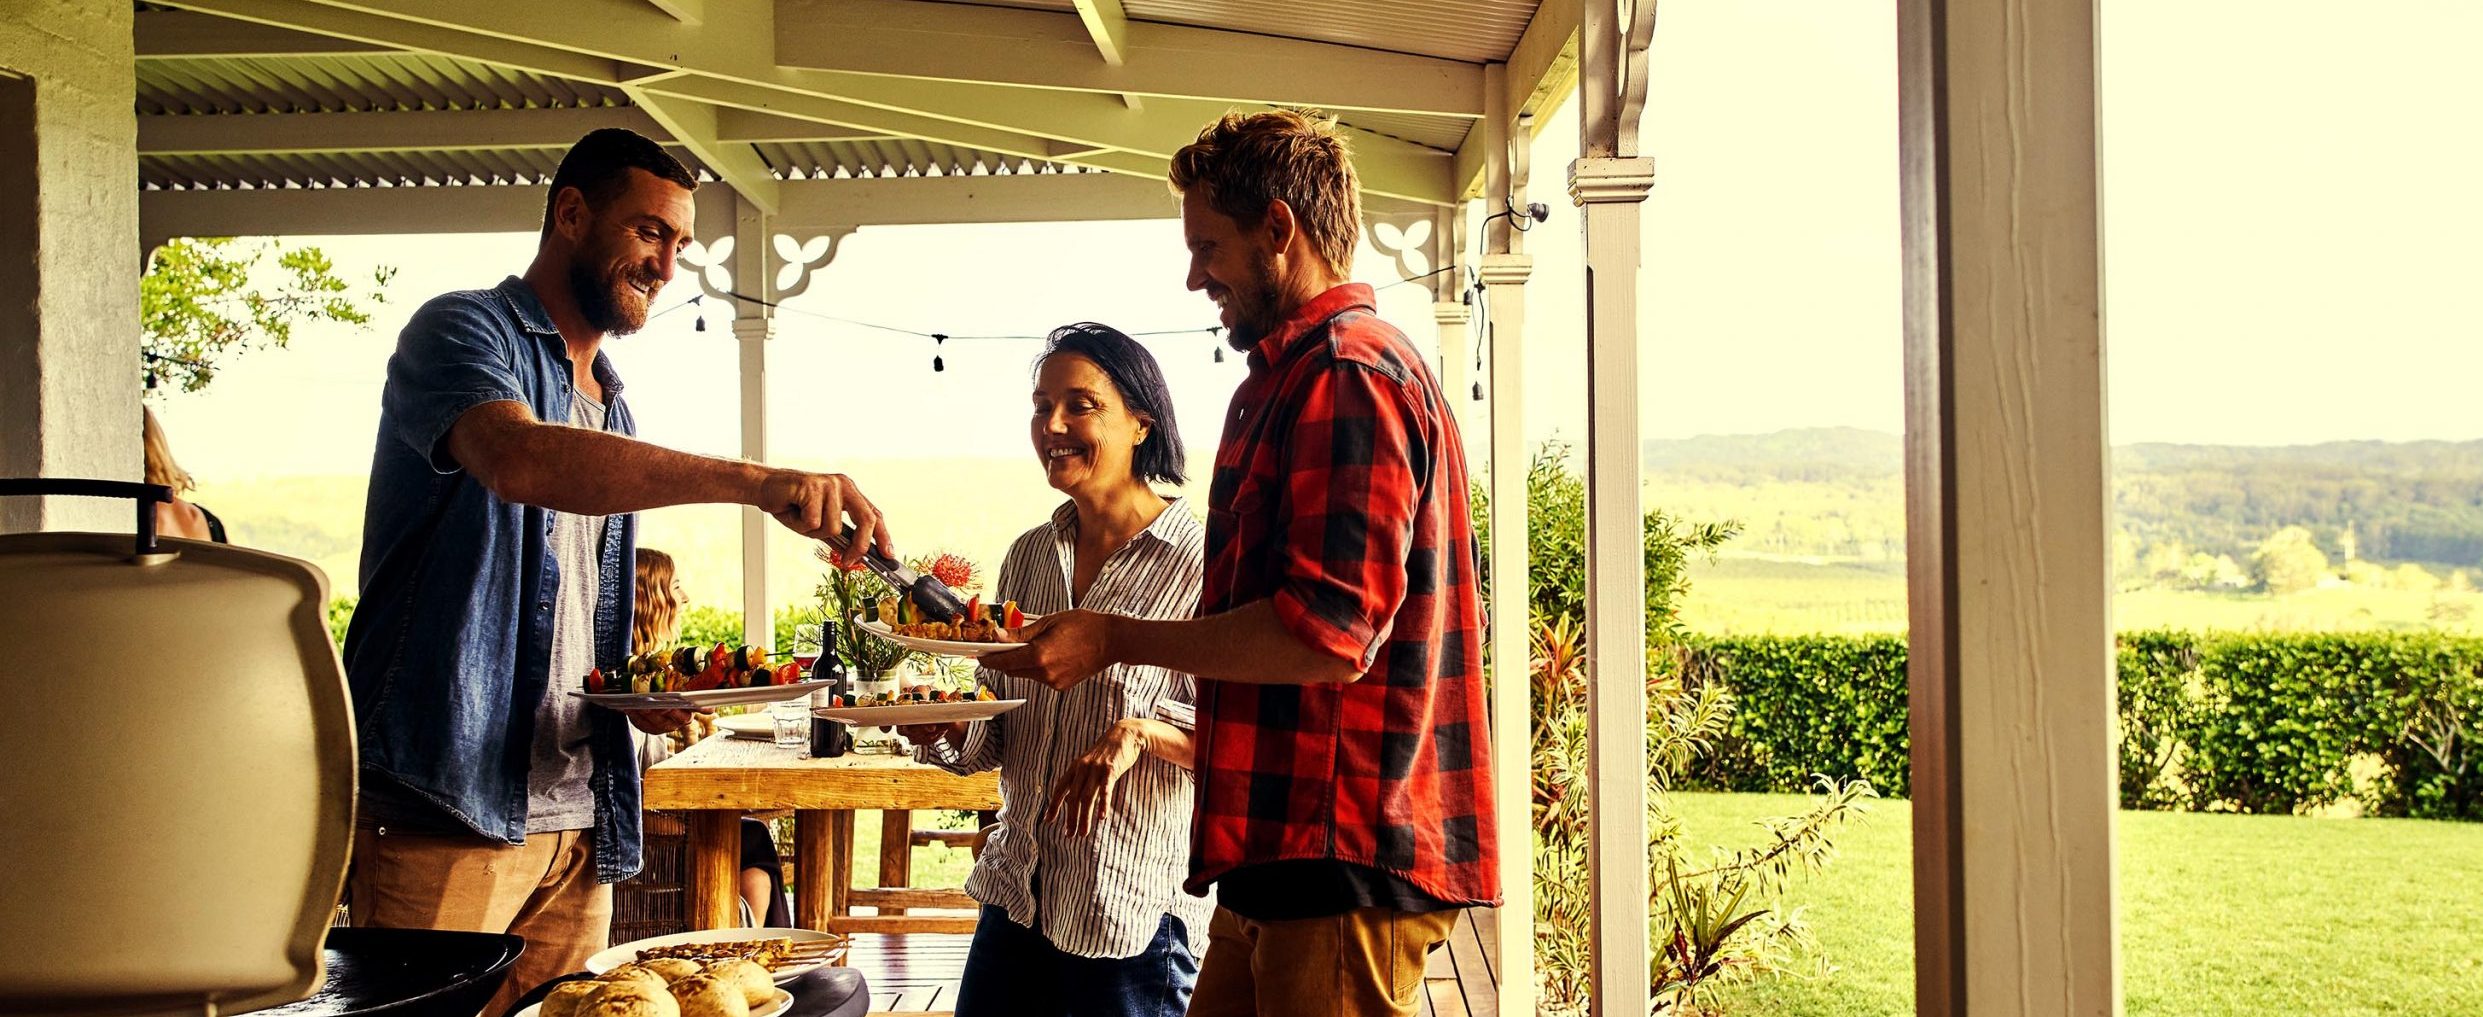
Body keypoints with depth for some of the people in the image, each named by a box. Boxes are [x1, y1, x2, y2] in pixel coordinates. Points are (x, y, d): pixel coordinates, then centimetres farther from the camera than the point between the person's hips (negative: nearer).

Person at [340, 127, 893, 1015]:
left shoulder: (611, 411, 22)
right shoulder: (464, 333, -3)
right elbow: (517, 459, -27)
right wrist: (757, 483, -35)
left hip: (577, 821, 7)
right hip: (447, 808, -7)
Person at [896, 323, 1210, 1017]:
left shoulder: (1199, 563, -11)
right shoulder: (1028, 557, 9)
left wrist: (1140, 732, -27)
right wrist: (945, 734, -4)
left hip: (1135, 911, -6)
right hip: (1017, 899, 6)